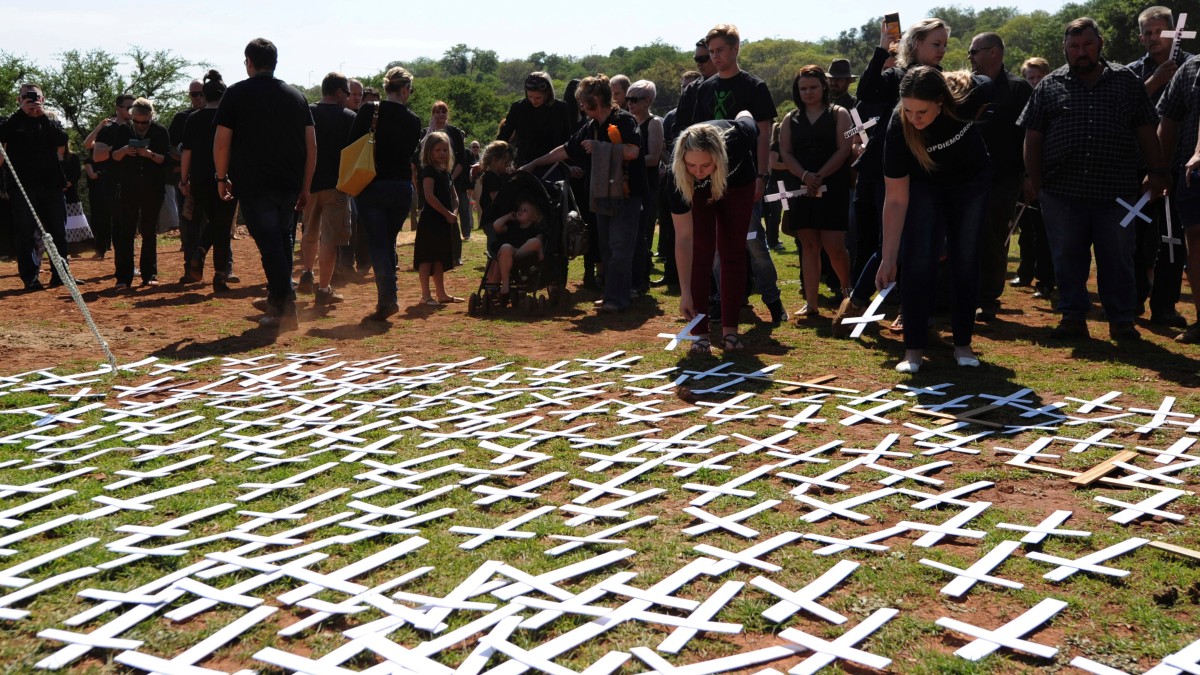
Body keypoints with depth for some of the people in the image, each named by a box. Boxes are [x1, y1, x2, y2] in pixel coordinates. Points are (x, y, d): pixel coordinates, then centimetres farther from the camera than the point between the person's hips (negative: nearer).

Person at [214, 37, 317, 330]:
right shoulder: (296, 95, 11)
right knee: (282, 240, 19)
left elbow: (221, 142, -4)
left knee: (269, 244, -4)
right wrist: (305, 187, 13)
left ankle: (286, 310, -10)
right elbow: (311, 146, 8)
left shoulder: (237, 94, 0)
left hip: (254, 185, -4)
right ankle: (276, 300, 30)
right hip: (290, 185, 4)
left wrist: (222, 178, 8)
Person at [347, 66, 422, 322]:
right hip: (402, 188, 3)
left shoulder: (369, 111, -6)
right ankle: (387, 298, 18)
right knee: (388, 243, 15)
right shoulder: (412, 120, 2)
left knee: (377, 245, -1)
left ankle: (388, 298, -13)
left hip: (372, 186, -3)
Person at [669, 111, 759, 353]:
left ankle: (730, 330, 4)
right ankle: (700, 333, -5)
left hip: (738, 182, 1)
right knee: (700, 253, -10)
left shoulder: (737, 136, -42)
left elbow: (745, 115, -14)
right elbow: (683, 238, -36)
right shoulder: (678, 176, -41)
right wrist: (685, 292, -37)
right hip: (699, 192, -1)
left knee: (732, 251, 0)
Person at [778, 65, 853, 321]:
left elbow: (843, 150, -5)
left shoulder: (838, 114, 4)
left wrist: (819, 177, -15)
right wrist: (804, 175, -13)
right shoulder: (791, 119, 14)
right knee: (809, 245, 2)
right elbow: (785, 152, 4)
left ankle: (847, 290, 19)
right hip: (801, 189, 3)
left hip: (833, 188, -3)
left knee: (834, 246, -8)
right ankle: (811, 303, 3)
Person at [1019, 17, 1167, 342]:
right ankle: (1073, 318, 17)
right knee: (1067, 258, 6)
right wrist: (1036, 182, 0)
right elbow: (1033, 138, 6)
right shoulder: (1049, 86, 7)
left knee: (1118, 259, 5)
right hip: (1062, 192, 0)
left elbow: (1146, 132, 10)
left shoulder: (1127, 81, 9)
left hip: (1116, 190, 0)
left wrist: (1157, 172, 4)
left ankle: (1122, 321, 15)